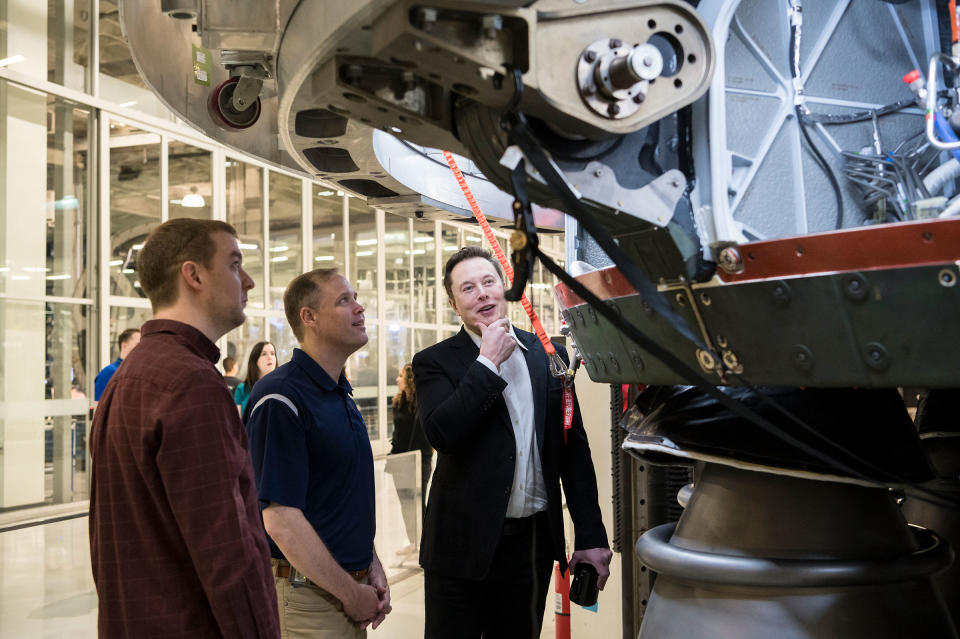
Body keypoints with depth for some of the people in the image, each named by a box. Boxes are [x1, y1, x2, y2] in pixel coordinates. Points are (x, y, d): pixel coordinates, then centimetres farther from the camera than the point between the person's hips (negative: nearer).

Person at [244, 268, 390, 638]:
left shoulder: (341, 394, 10)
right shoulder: (280, 399, -18)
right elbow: (281, 521, -22)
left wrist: (372, 568, 6)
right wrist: (352, 594, -16)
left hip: (354, 588, 8)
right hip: (308, 594, -8)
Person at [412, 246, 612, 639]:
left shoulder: (549, 355, 7)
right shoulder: (434, 363, -3)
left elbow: (575, 450, 7)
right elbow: (442, 435, -21)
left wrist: (591, 536, 5)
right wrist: (488, 361, -16)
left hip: (534, 543, 3)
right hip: (465, 546, -3)